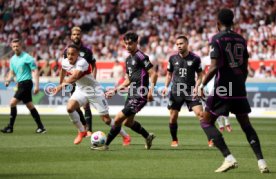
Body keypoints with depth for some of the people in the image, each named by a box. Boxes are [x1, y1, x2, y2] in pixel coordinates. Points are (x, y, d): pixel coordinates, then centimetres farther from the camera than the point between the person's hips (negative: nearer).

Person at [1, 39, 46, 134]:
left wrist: (37, 85, -20)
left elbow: (35, 71, -13)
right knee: (30, 106, 10)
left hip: (26, 82, -9)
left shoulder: (27, 57, -11)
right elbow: (12, 72, 22)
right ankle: (40, 127, 15)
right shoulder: (13, 59, 12)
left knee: (12, 103, -13)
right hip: (20, 84, 9)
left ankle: (10, 127, -7)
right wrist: (8, 80, 1)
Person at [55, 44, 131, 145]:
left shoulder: (82, 62, -30)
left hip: (94, 91, -6)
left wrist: (62, 85, -55)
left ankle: (125, 136, 16)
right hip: (80, 90, 6)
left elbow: (75, 77, -45)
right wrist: (61, 82, 32)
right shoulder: (65, 62, -8)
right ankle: (82, 131, -2)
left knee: (106, 119, -4)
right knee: (70, 107, -23)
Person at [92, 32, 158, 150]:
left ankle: (105, 145, -3)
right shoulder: (128, 59, 16)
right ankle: (148, 136, 39)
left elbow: (153, 74, -16)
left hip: (139, 95, -10)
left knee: (118, 119, -12)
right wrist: (115, 91, 18)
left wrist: (150, 91, -25)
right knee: (128, 122, 21)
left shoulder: (141, 57, -12)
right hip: (132, 94, 10)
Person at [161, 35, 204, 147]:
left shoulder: (195, 58, -2)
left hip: (190, 91, -2)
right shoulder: (173, 58, 4)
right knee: (173, 117, 1)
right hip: (176, 91, 2)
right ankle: (174, 140, 21)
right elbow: (169, 74, 15)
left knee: (200, 114, -14)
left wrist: (196, 87, -10)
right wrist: (166, 86, 1)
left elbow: (200, 75, 5)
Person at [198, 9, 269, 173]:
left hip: (222, 89, -6)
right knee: (245, 124, 15)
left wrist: (202, 85, -7)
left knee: (206, 122, 5)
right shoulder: (241, 39, 11)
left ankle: (229, 158, -8)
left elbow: (214, 67, -16)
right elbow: (245, 68, 14)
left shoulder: (217, 39, -8)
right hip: (239, 90, 6)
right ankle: (261, 161, 3)